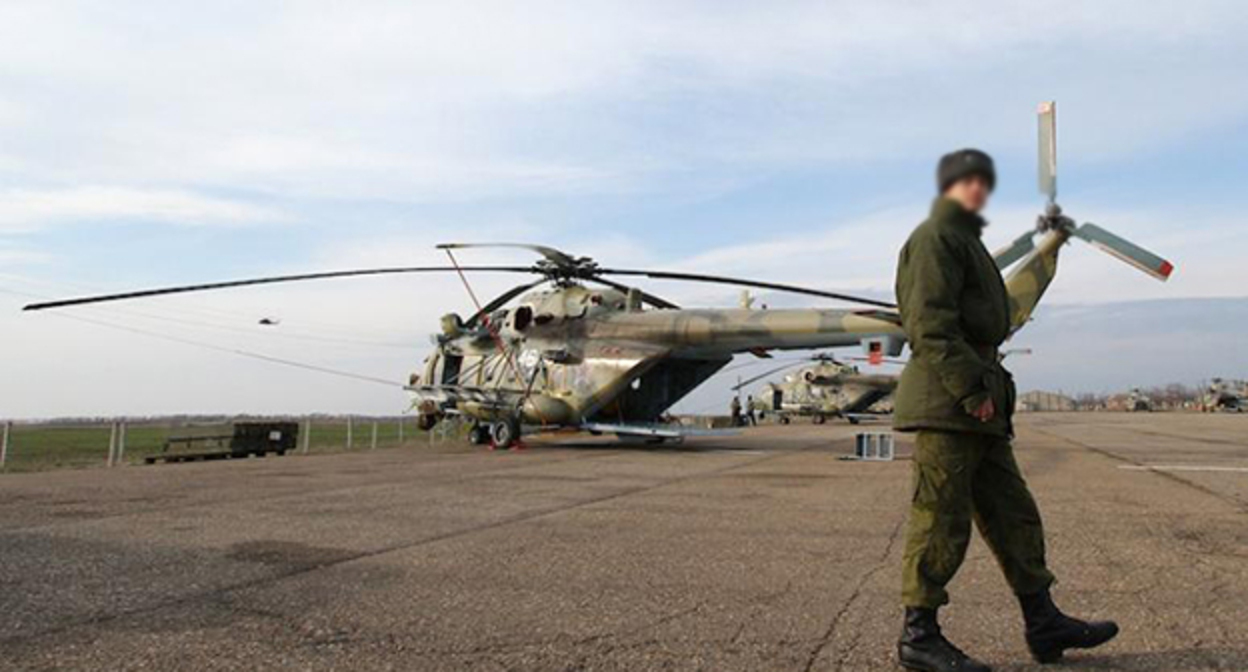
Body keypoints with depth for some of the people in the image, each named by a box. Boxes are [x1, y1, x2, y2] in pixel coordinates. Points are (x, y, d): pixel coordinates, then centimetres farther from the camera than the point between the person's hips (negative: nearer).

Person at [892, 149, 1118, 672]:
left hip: (976, 401, 11)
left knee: (1012, 514, 13)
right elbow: (930, 325, -18)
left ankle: (1043, 623, 22)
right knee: (940, 520, -6)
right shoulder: (935, 237, -6)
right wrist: (971, 391, -21)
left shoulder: (967, 241, 27)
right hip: (945, 400, -10)